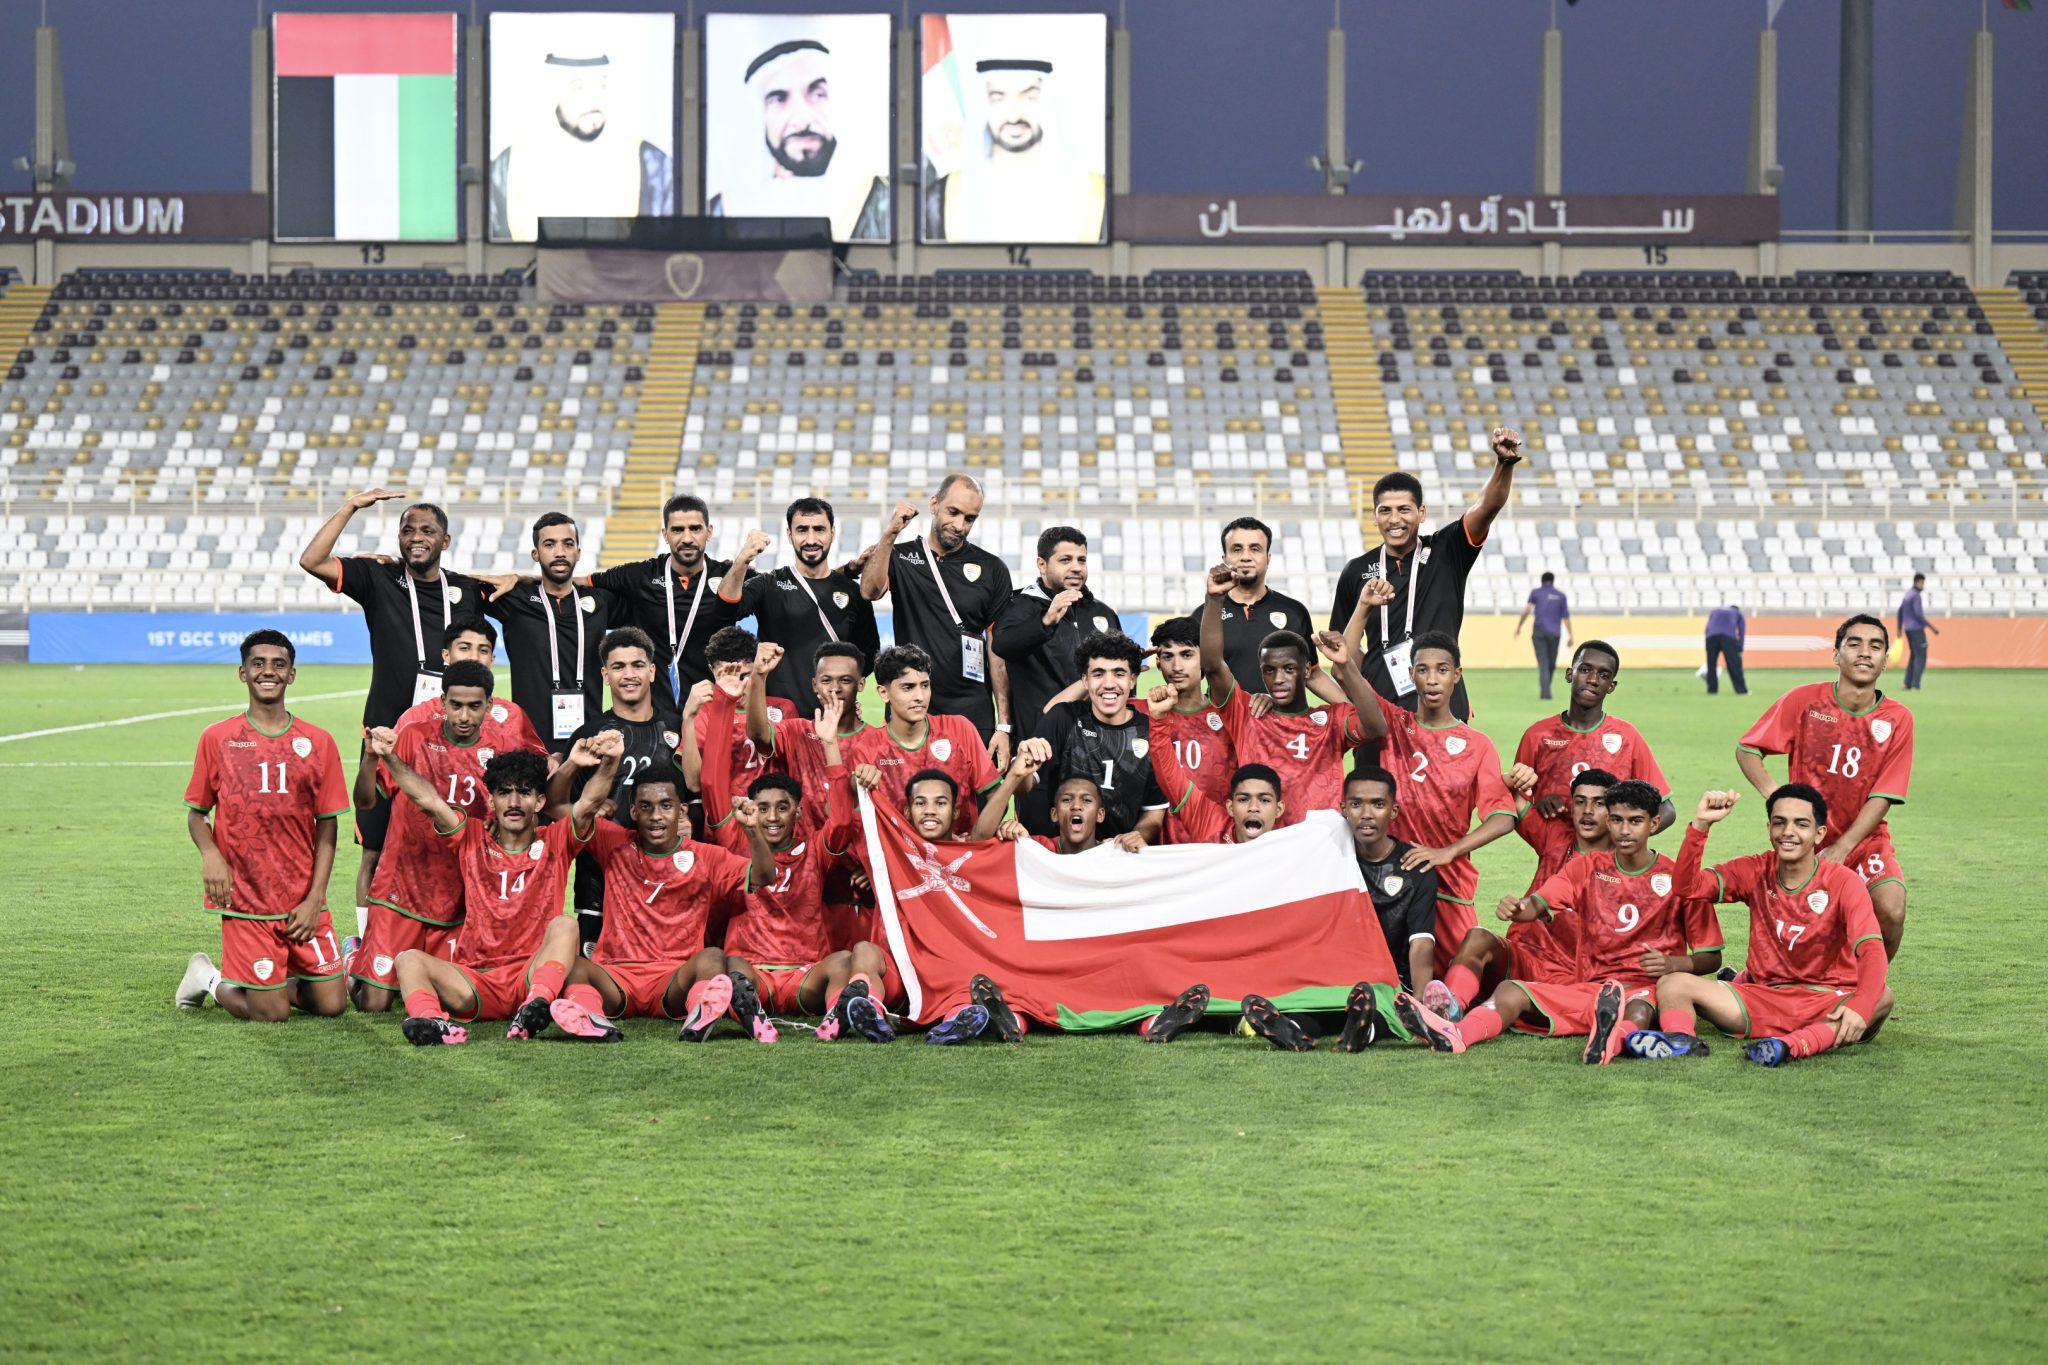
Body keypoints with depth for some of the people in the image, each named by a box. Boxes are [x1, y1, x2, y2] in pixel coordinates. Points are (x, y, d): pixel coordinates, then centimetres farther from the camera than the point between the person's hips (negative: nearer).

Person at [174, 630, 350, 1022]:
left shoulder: (318, 743, 4)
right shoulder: (217, 738, 2)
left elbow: (326, 828, 5)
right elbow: (196, 813, 7)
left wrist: (314, 898, -3)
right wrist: (210, 854, -14)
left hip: (303, 903, 3)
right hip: (246, 899, -2)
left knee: (332, 1003, -2)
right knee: (272, 1014, -6)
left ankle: (273, 980, 26)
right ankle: (212, 979, 23)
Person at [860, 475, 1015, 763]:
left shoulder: (991, 569, 7)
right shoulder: (900, 557, 9)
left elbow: (999, 649, 3)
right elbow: (870, 591, -13)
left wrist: (1004, 725, -3)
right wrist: (890, 533, -18)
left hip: (973, 716, 0)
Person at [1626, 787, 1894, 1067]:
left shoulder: (1842, 882, -7)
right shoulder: (1756, 872, 4)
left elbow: (1872, 949, -20)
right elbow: (1689, 886, -6)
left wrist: (1860, 1006, -39)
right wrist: (1701, 825, -18)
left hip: (1826, 1003, -3)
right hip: (1762, 998, 3)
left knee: (1881, 997, -35)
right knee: (1672, 985, -15)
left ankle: (1792, 1045, -54)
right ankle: (1681, 1040, -47)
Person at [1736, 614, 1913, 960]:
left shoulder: (1897, 719, -5)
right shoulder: (1804, 700, -6)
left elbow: (1882, 798, -8)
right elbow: (1746, 749, -1)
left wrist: (1841, 849, -18)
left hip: (1864, 839, 0)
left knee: (1891, 910, -24)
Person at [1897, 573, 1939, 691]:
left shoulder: (1907, 595, 14)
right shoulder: (1916, 596, -16)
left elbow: (1900, 612, 22)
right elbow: (1918, 614, -23)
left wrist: (1900, 628, 32)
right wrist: (1932, 627, -19)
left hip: (1908, 630, 10)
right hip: (1917, 630, -10)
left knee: (1914, 655, 18)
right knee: (1921, 657, -7)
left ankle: (1908, 684, 15)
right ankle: (1915, 686, -13)